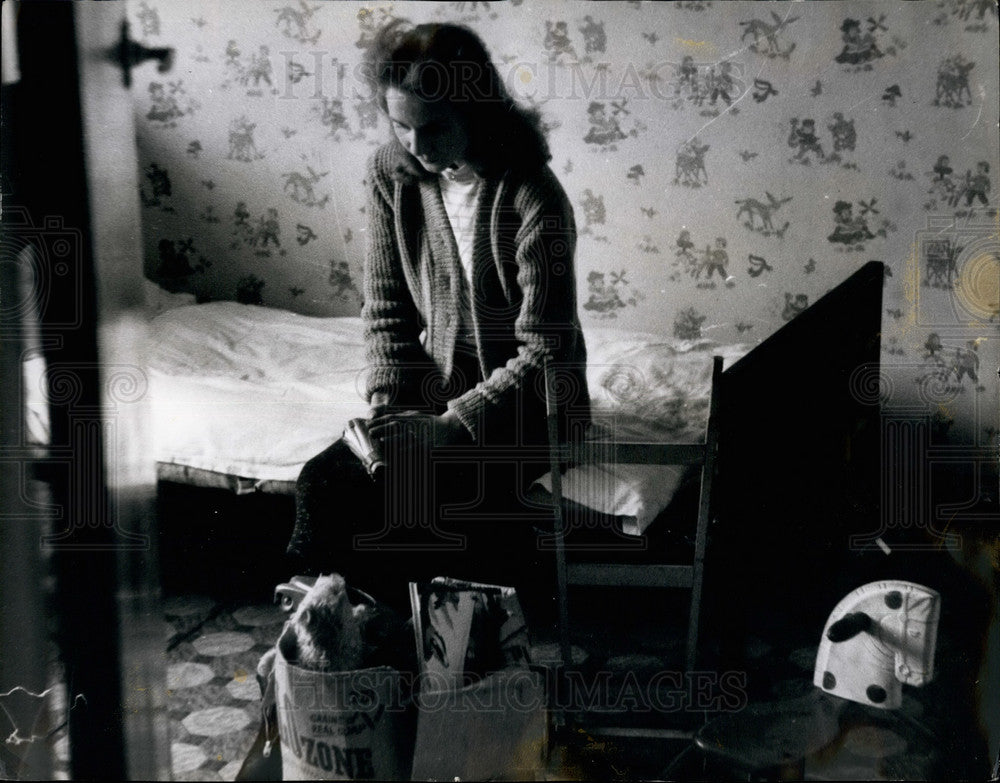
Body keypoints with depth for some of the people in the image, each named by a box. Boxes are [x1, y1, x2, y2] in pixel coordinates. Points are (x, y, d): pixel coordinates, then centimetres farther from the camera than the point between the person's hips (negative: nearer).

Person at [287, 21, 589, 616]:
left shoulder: (532, 199, -21)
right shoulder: (392, 173, -3)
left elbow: (545, 352, -19)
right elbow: (387, 306, 4)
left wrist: (453, 421, -23)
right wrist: (388, 406, -8)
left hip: (525, 407, -5)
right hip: (438, 397, 6)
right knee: (323, 484, -16)